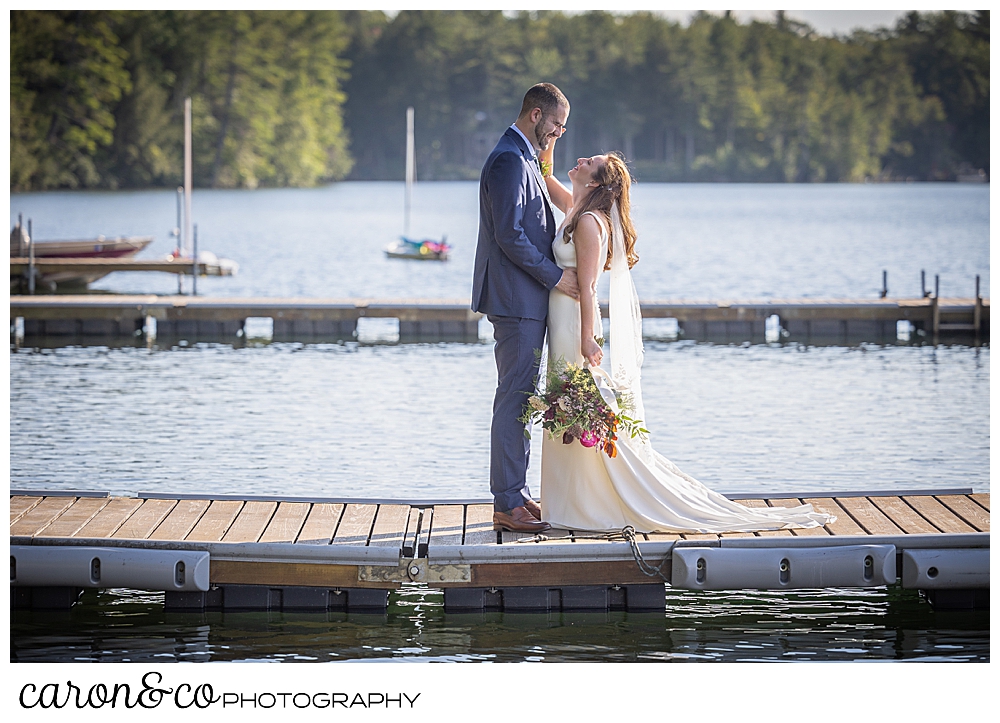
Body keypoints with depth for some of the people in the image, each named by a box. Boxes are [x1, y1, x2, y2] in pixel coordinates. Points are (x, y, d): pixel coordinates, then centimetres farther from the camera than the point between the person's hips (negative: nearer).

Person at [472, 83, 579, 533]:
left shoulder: (523, 159, 19)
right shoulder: (509, 161, -15)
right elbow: (509, 235, -21)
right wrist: (555, 276, -16)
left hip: (526, 301, 11)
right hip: (516, 299, -11)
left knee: (519, 398, 13)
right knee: (514, 398, -8)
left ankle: (515, 494, 18)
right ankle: (507, 504, -6)